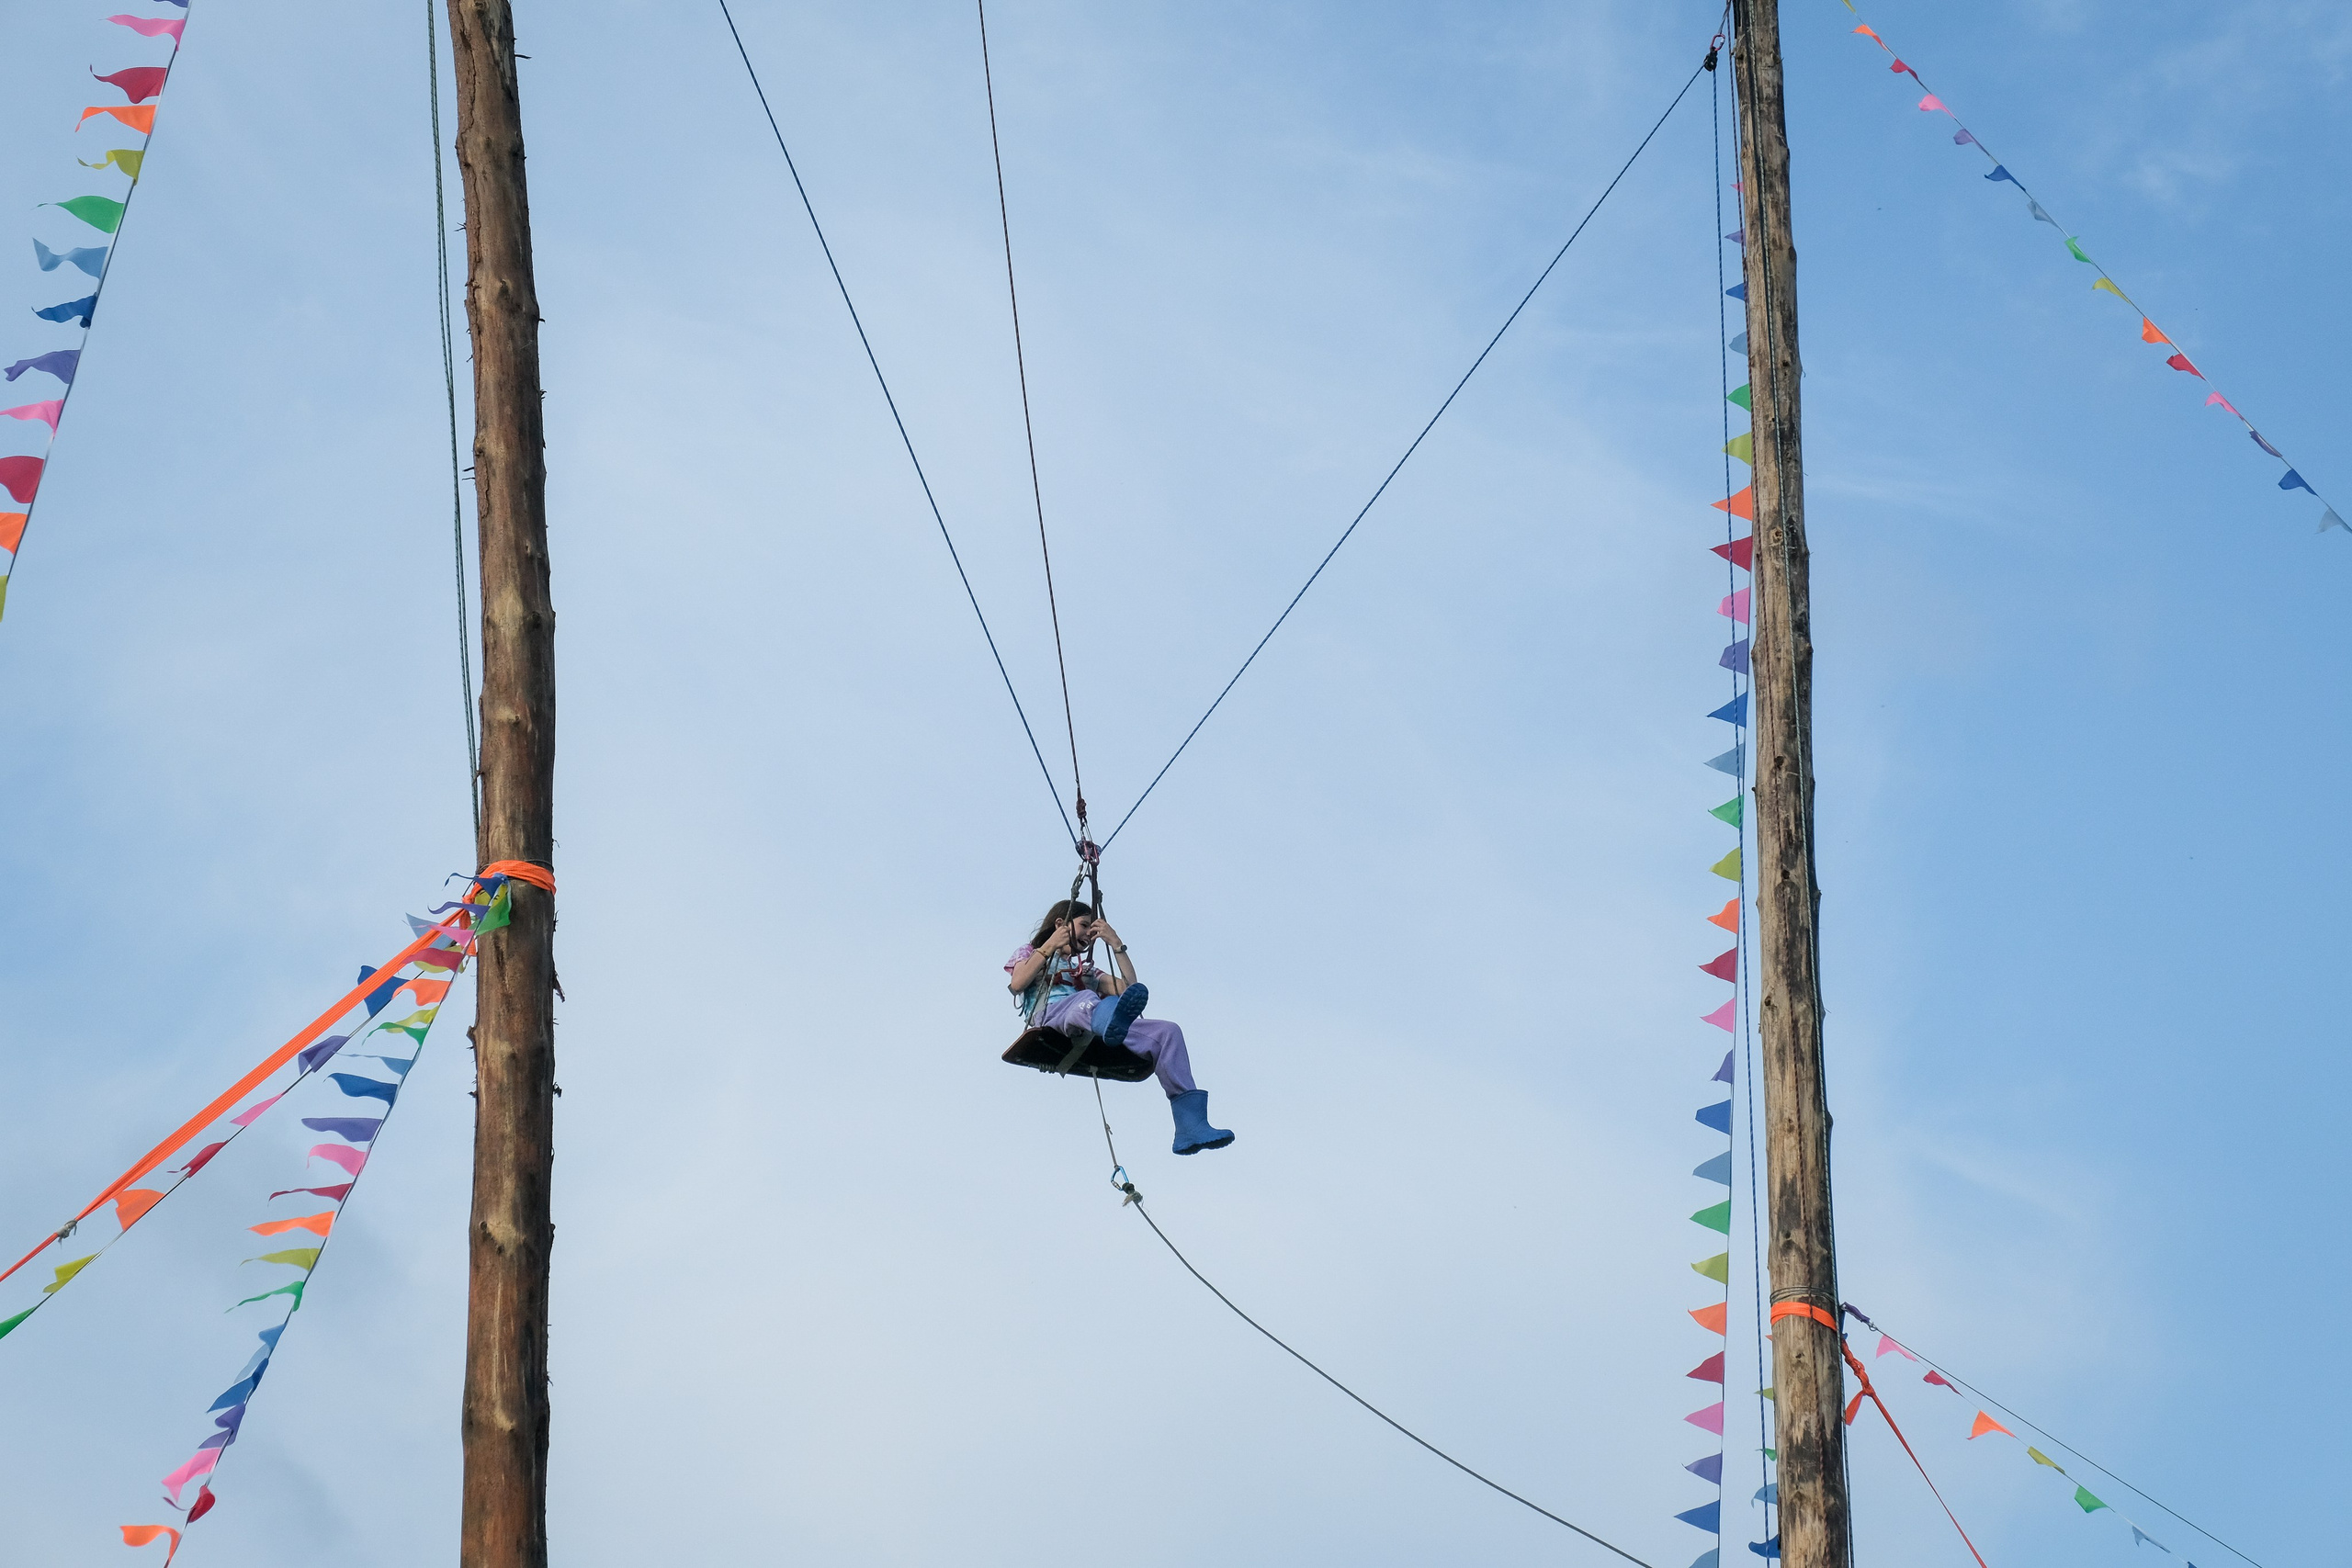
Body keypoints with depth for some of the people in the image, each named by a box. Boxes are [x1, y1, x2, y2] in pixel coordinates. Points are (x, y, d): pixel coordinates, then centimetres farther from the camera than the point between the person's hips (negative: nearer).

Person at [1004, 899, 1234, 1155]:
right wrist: (1048, 948, 0)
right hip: (1051, 1016, -5)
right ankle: (1112, 1020, -84)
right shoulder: (1028, 953, 28)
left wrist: (1116, 944, 21)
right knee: (1087, 999, -41)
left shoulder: (1084, 969, 40)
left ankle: (1190, 1126, -34)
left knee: (1166, 1032, -18)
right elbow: (1016, 984, 3)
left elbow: (1128, 987, 24)